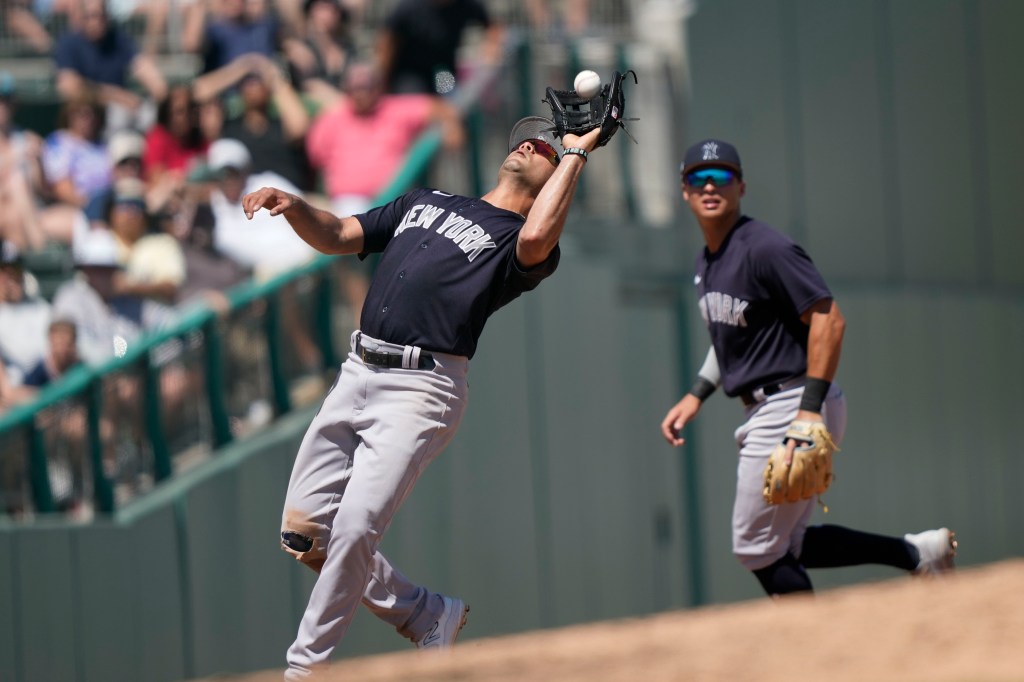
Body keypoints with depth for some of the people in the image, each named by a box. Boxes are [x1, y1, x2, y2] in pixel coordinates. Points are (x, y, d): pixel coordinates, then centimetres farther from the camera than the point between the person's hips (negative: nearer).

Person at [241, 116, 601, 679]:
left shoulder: (517, 239, 4)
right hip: (358, 375, 7)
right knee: (302, 533, 2)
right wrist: (293, 206, 1)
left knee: (354, 530, -18)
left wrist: (576, 154, -8)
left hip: (421, 391, -7)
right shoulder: (425, 203, 24)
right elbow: (337, 237, 22)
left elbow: (536, 240, -21)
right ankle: (428, 616, 16)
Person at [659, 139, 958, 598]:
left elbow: (828, 319, -22)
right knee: (783, 547, 12)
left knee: (757, 547, -6)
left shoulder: (764, 249, -15)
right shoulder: (707, 262, 14)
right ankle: (915, 552, 16)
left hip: (792, 403, -10)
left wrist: (810, 410, -28)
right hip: (764, 413, 10)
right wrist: (697, 394, 15)